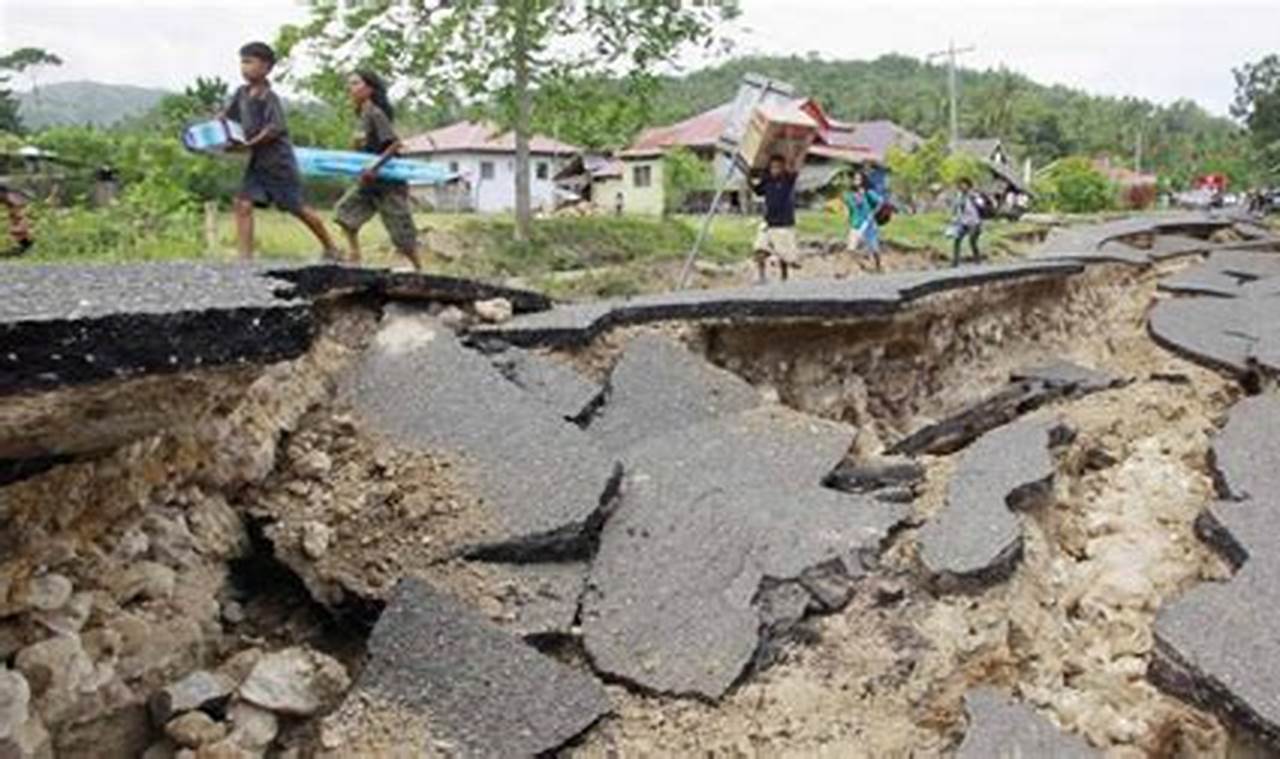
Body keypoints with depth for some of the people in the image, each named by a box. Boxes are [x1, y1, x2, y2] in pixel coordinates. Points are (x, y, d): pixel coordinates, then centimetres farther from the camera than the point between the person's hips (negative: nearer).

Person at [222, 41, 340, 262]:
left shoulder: (269, 98, -16)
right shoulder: (242, 94, 4)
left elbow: (275, 129, -22)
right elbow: (226, 115, 15)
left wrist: (248, 144, -26)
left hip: (279, 161, -7)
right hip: (257, 162, 7)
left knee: (297, 209, 5)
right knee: (243, 204, -8)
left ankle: (331, 248, 23)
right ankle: (245, 257, -7)